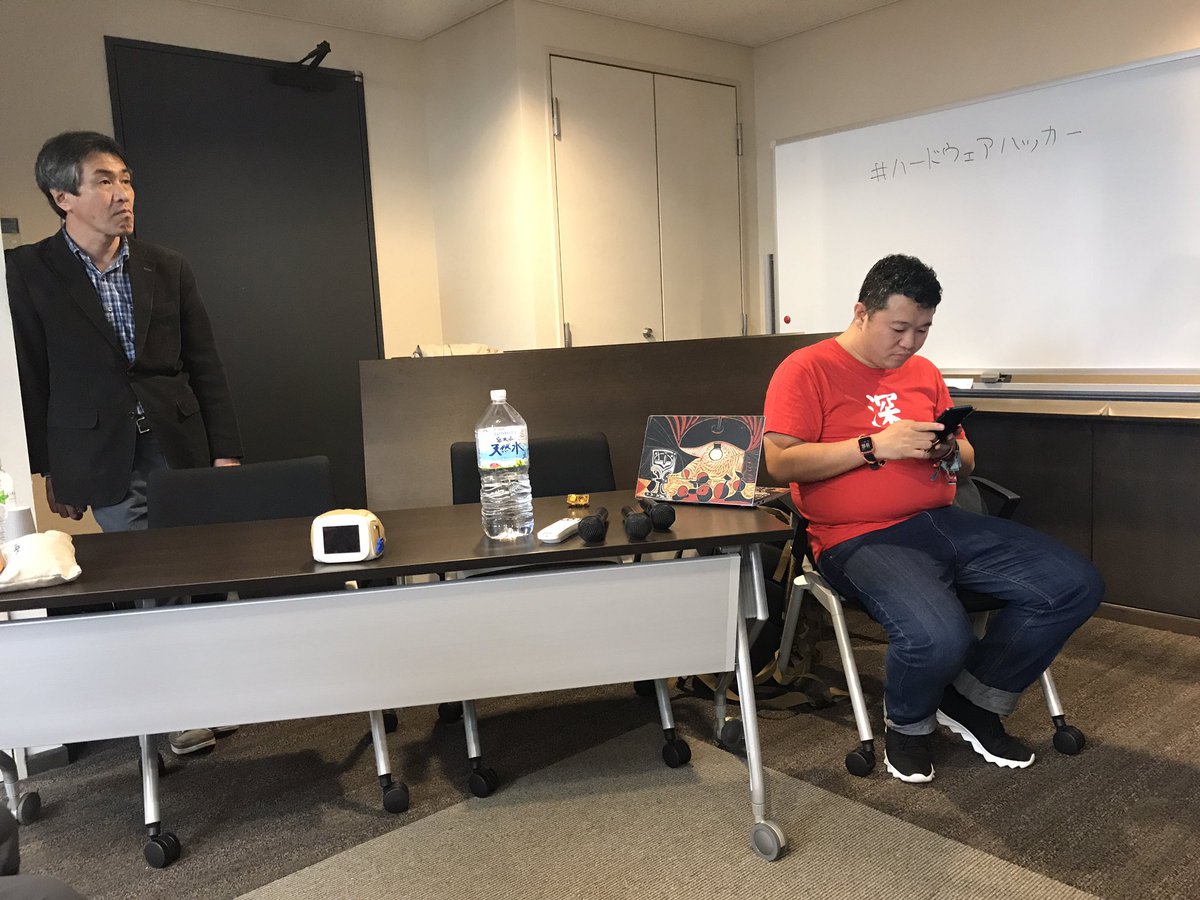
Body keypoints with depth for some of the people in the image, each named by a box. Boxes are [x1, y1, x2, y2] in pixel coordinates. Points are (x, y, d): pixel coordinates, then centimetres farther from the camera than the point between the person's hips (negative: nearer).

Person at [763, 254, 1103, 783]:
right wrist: (875, 446, -17)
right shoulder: (806, 370, -2)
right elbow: (780, 461, -12)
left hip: (943, 522, 8)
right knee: (938, 636, -35)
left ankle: (973, 704, 11)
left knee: (1076, 586, -7)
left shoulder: (924, 373, 19)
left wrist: (949, 453, 0)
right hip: (861, 540, -7)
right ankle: (908, 723, 5)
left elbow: (965, 460, 25)